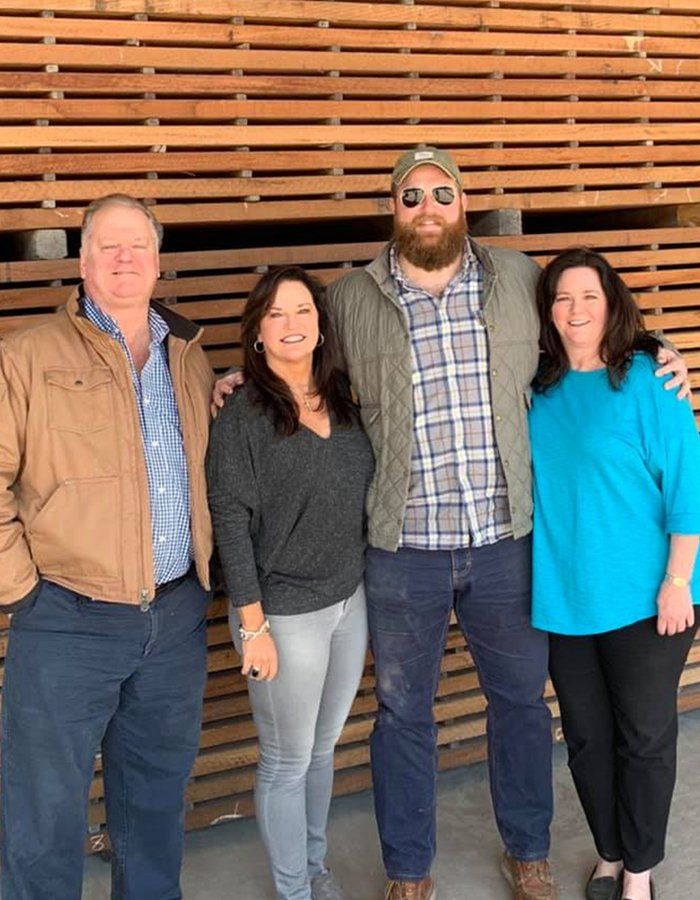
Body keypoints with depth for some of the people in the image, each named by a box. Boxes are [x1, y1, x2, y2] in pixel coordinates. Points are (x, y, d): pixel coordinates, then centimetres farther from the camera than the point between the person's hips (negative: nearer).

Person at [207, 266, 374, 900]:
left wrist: (374, 589, 11)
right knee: (288, 761, 8)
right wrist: (253, 626, -15)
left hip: (351, 601, 5)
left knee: (323, 747, 19)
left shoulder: (344, 400, 3)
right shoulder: (243, 415, -13)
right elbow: (231, 523, -14)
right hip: (286, 614, -5)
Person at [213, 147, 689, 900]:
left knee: (521, 698, 16)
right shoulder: (349, 299, 0)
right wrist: (246, 379, -1)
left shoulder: (519, 278, 4)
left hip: (507, 540, 1)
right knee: (403, 714, 12)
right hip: (403, 550, -1)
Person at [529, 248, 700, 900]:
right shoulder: (538, 386, 2)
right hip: (563, 596, 4)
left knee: (645, 738, 9)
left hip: (642, 598, -4)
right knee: (587, 736, 15)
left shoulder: (647, 380, -11)